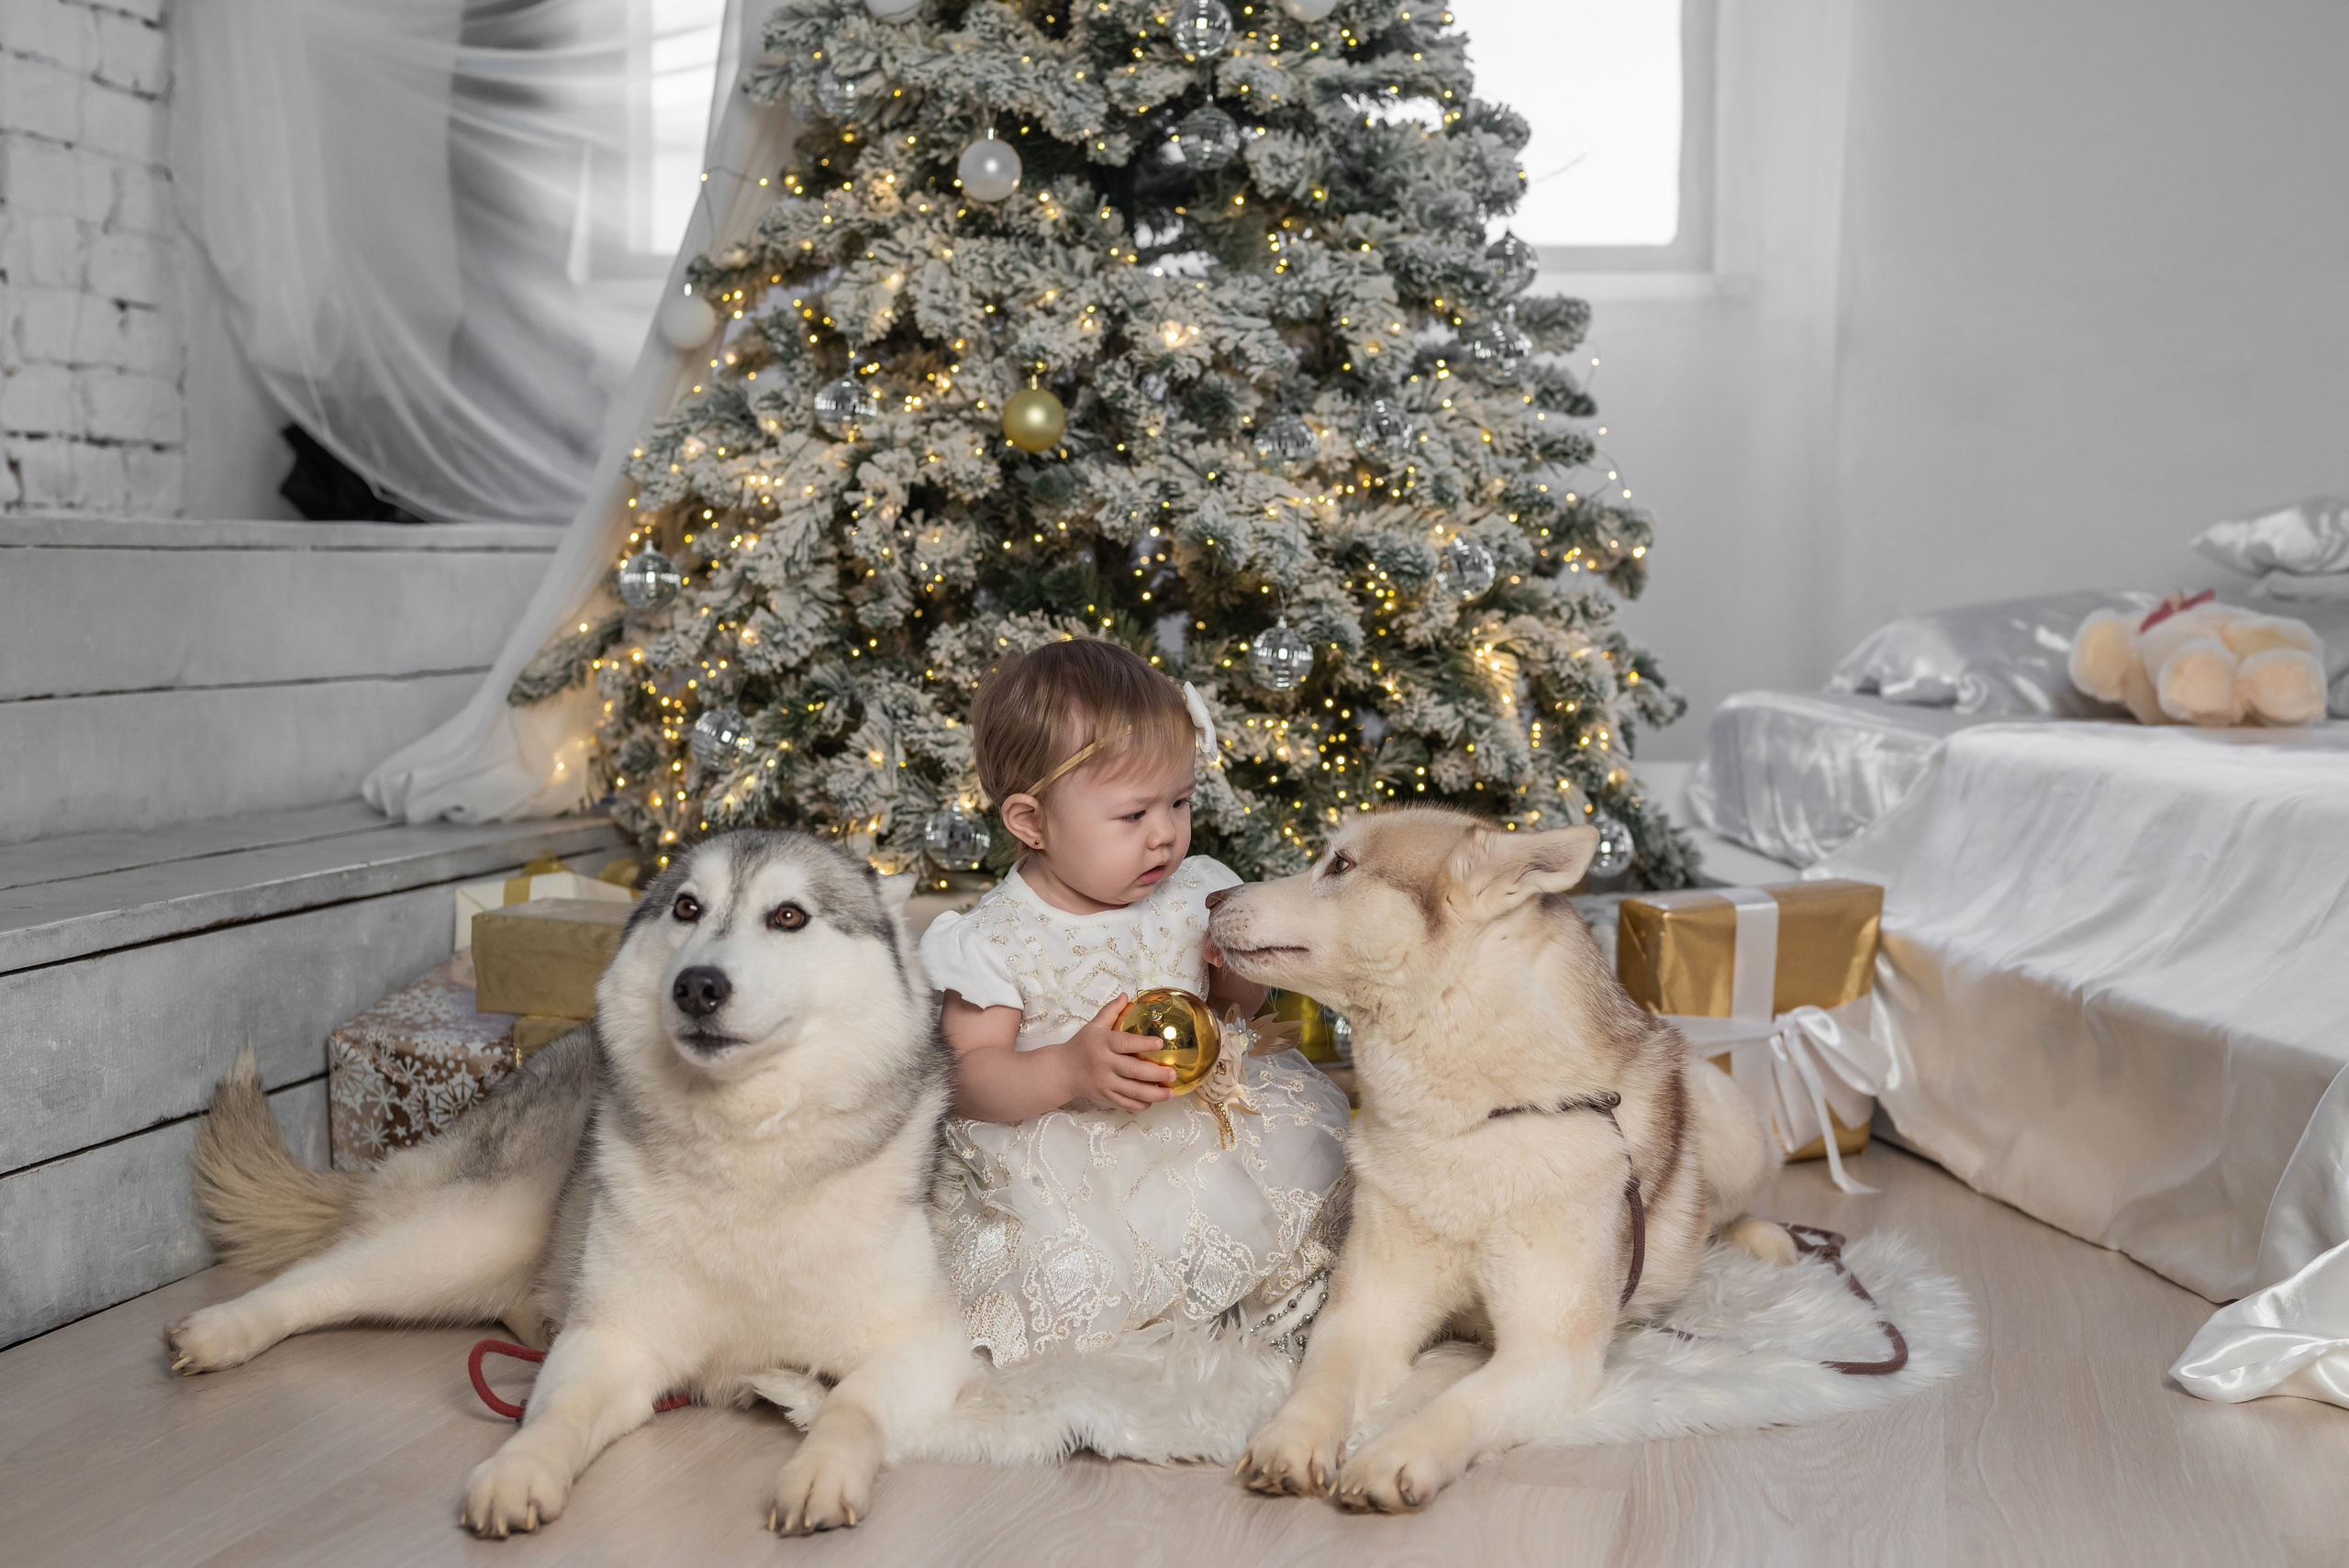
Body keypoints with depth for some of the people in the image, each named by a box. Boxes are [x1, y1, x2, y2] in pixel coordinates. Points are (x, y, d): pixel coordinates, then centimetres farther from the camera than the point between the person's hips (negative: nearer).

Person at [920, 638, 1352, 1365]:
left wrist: (1243, 971, -7)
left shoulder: (1191, 895, 2)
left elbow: (1240, 1009, 17)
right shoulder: (1000, 939, -12)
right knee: (1072, 1281, -27)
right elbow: (969, 1077, -13)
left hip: (1199, 1130, 5)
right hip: (1063, 1166, -5)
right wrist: (1069, 1072, -29)